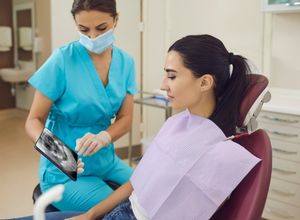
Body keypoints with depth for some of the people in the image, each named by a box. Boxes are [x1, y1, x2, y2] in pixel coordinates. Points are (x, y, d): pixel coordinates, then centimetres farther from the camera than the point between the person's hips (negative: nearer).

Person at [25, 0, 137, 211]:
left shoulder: (125, 62, -1)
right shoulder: (62, 60, -15)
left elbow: (125, 119, -2)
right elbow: (34, 120, -11)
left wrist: (103, 137, -23)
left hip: (106, 162, 5)